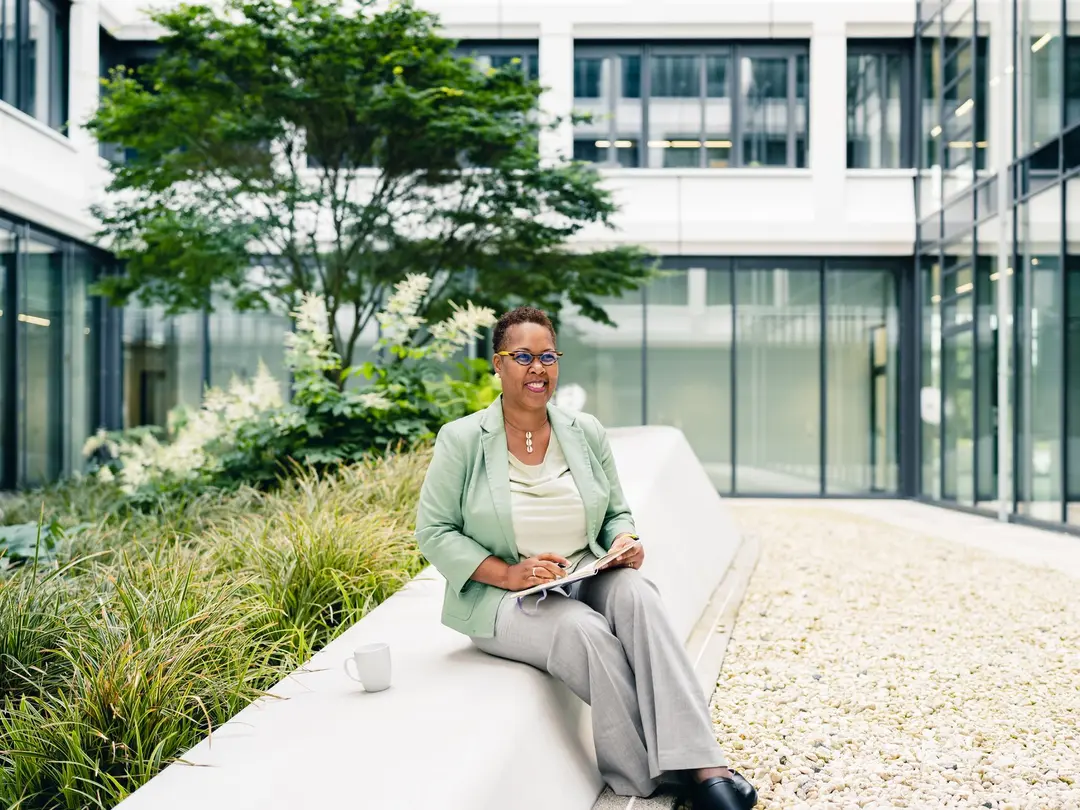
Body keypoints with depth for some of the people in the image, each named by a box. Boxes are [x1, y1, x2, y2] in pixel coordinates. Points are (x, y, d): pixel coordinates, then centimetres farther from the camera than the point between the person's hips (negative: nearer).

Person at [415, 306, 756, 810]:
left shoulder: (586, 432, 8)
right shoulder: (462, 440, -4)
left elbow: (617, 513, 15)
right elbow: (434, 531, -6)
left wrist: (625, 543, -10)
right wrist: (507, 574, -19)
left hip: (588, 580, 4)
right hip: (503, 599, -3)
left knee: (637, 596, -30)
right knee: (585, 631, -34)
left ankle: (699, 763, -34)